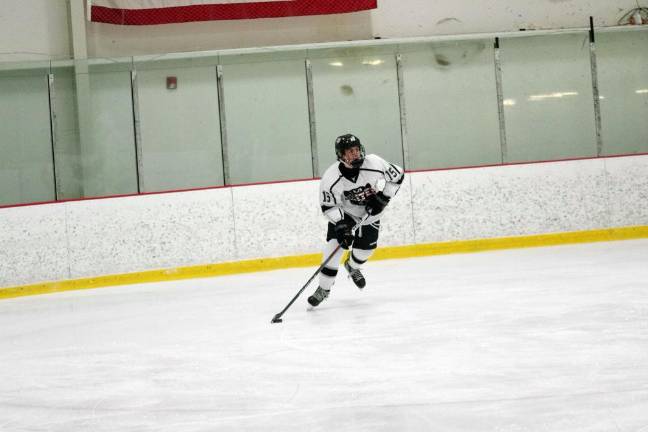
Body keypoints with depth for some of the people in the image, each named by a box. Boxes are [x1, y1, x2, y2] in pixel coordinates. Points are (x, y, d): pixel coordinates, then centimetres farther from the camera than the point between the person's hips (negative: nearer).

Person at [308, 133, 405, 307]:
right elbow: (328, 206, -18)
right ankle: (324, 289, -2)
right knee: (334, 245, -14)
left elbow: (398, 176, -13)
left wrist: (382, 198, -20)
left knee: (365, 246, -5)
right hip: (343, 211, -1)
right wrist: (341, 226, -29)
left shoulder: (374, 164, -29)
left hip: (371, 211, 1)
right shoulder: (330, 178, -29)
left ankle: (353, 267, 33)